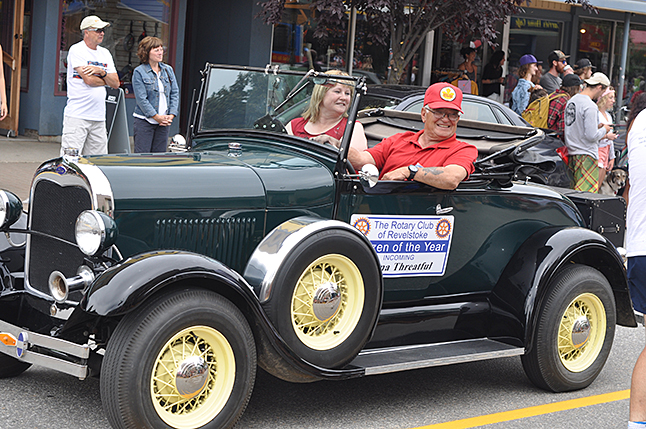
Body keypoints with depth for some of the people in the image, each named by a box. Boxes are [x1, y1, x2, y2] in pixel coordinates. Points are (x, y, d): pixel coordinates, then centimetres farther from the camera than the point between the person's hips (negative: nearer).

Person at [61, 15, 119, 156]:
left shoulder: (105, 53, 15)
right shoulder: (76, 50, -4)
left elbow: (116, 84, 11)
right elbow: (88, 79, -14)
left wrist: (101, 71, -7)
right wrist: (106, 79, 4)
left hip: (98, 118, 6)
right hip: (76, 116, -6)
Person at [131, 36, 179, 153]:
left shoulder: (168, 70, 11)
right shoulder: (139, 72, -6)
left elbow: (175, 93, 10)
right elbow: (141, 99, -11)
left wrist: (171, 115, -3)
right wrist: (157, 117, -15)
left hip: (164, 122, 5)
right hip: (144, 121, -5)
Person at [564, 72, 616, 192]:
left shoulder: (572, 100, 11)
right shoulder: (590, 107, -17)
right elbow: (591, 136, -19)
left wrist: (596, 127, 17)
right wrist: (604, 130, -1)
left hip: (571, 154, 9)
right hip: (587, 155, -9)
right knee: (588, 192, -6)